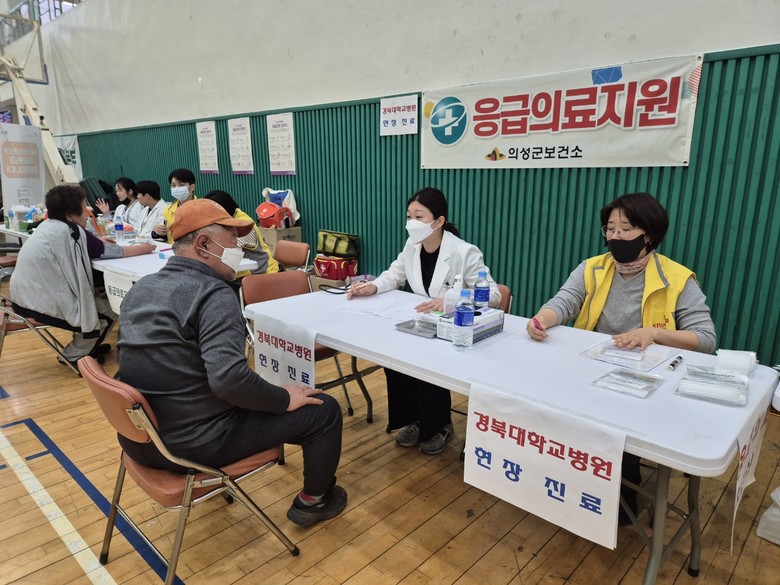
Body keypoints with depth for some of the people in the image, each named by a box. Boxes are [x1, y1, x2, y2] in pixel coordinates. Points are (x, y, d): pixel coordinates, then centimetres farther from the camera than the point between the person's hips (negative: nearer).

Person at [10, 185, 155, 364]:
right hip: (41, 304, -9)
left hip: (24, 296, 9)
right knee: (109, 310, 1)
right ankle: (74, 356, 14)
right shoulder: (71, 232, -18)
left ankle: (84, 346, 33)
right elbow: (113, 252, -9)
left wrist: (98, 243, 10)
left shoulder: (48, 226, 6)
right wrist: (144, 248, 4)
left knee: (96, 296, 22)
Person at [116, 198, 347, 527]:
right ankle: (312, 501, 23)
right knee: (324, 409, 1)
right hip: (193, 443, -9)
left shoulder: (142, 288, 5)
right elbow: (229, 379, -34)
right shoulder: (213, 294, -22)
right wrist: (285, 398, -17)